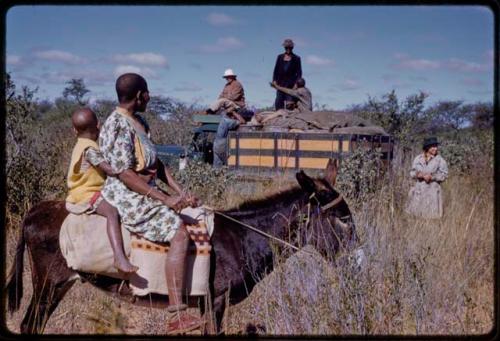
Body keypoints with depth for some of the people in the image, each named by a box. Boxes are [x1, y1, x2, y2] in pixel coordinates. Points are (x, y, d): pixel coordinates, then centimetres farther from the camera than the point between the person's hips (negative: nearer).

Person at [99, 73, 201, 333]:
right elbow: (125, 175, -22)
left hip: (147, 193, 10)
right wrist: (166, 199, -22)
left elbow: (157, 164, 15)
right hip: (127, 198, -10)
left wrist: (181, 192, 4)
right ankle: (177, 316, -26)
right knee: (179, 233, -23)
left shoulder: (139, 122, 13)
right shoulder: (117, 127, -17)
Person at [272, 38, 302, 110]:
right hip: (281, 83, 3)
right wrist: (274, 80, 1)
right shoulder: (280, 57, 15)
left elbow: (299, 72, 3)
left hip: (291, 83, -3)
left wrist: (296, 83, -9)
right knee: (279, 101, -4)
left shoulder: (296, 58, 7)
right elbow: (276, 69, 14)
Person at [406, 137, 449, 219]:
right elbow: (412, 172, 12)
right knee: (415, 213, 3)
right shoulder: (418, 159, 7)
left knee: (431, 214, -5)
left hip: (432, 189, -3)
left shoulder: (439, 160, -3)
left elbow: (444, 175, -4)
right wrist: (417, 175, -10)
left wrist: (432, 177, -16)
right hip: (419, 189, 3)